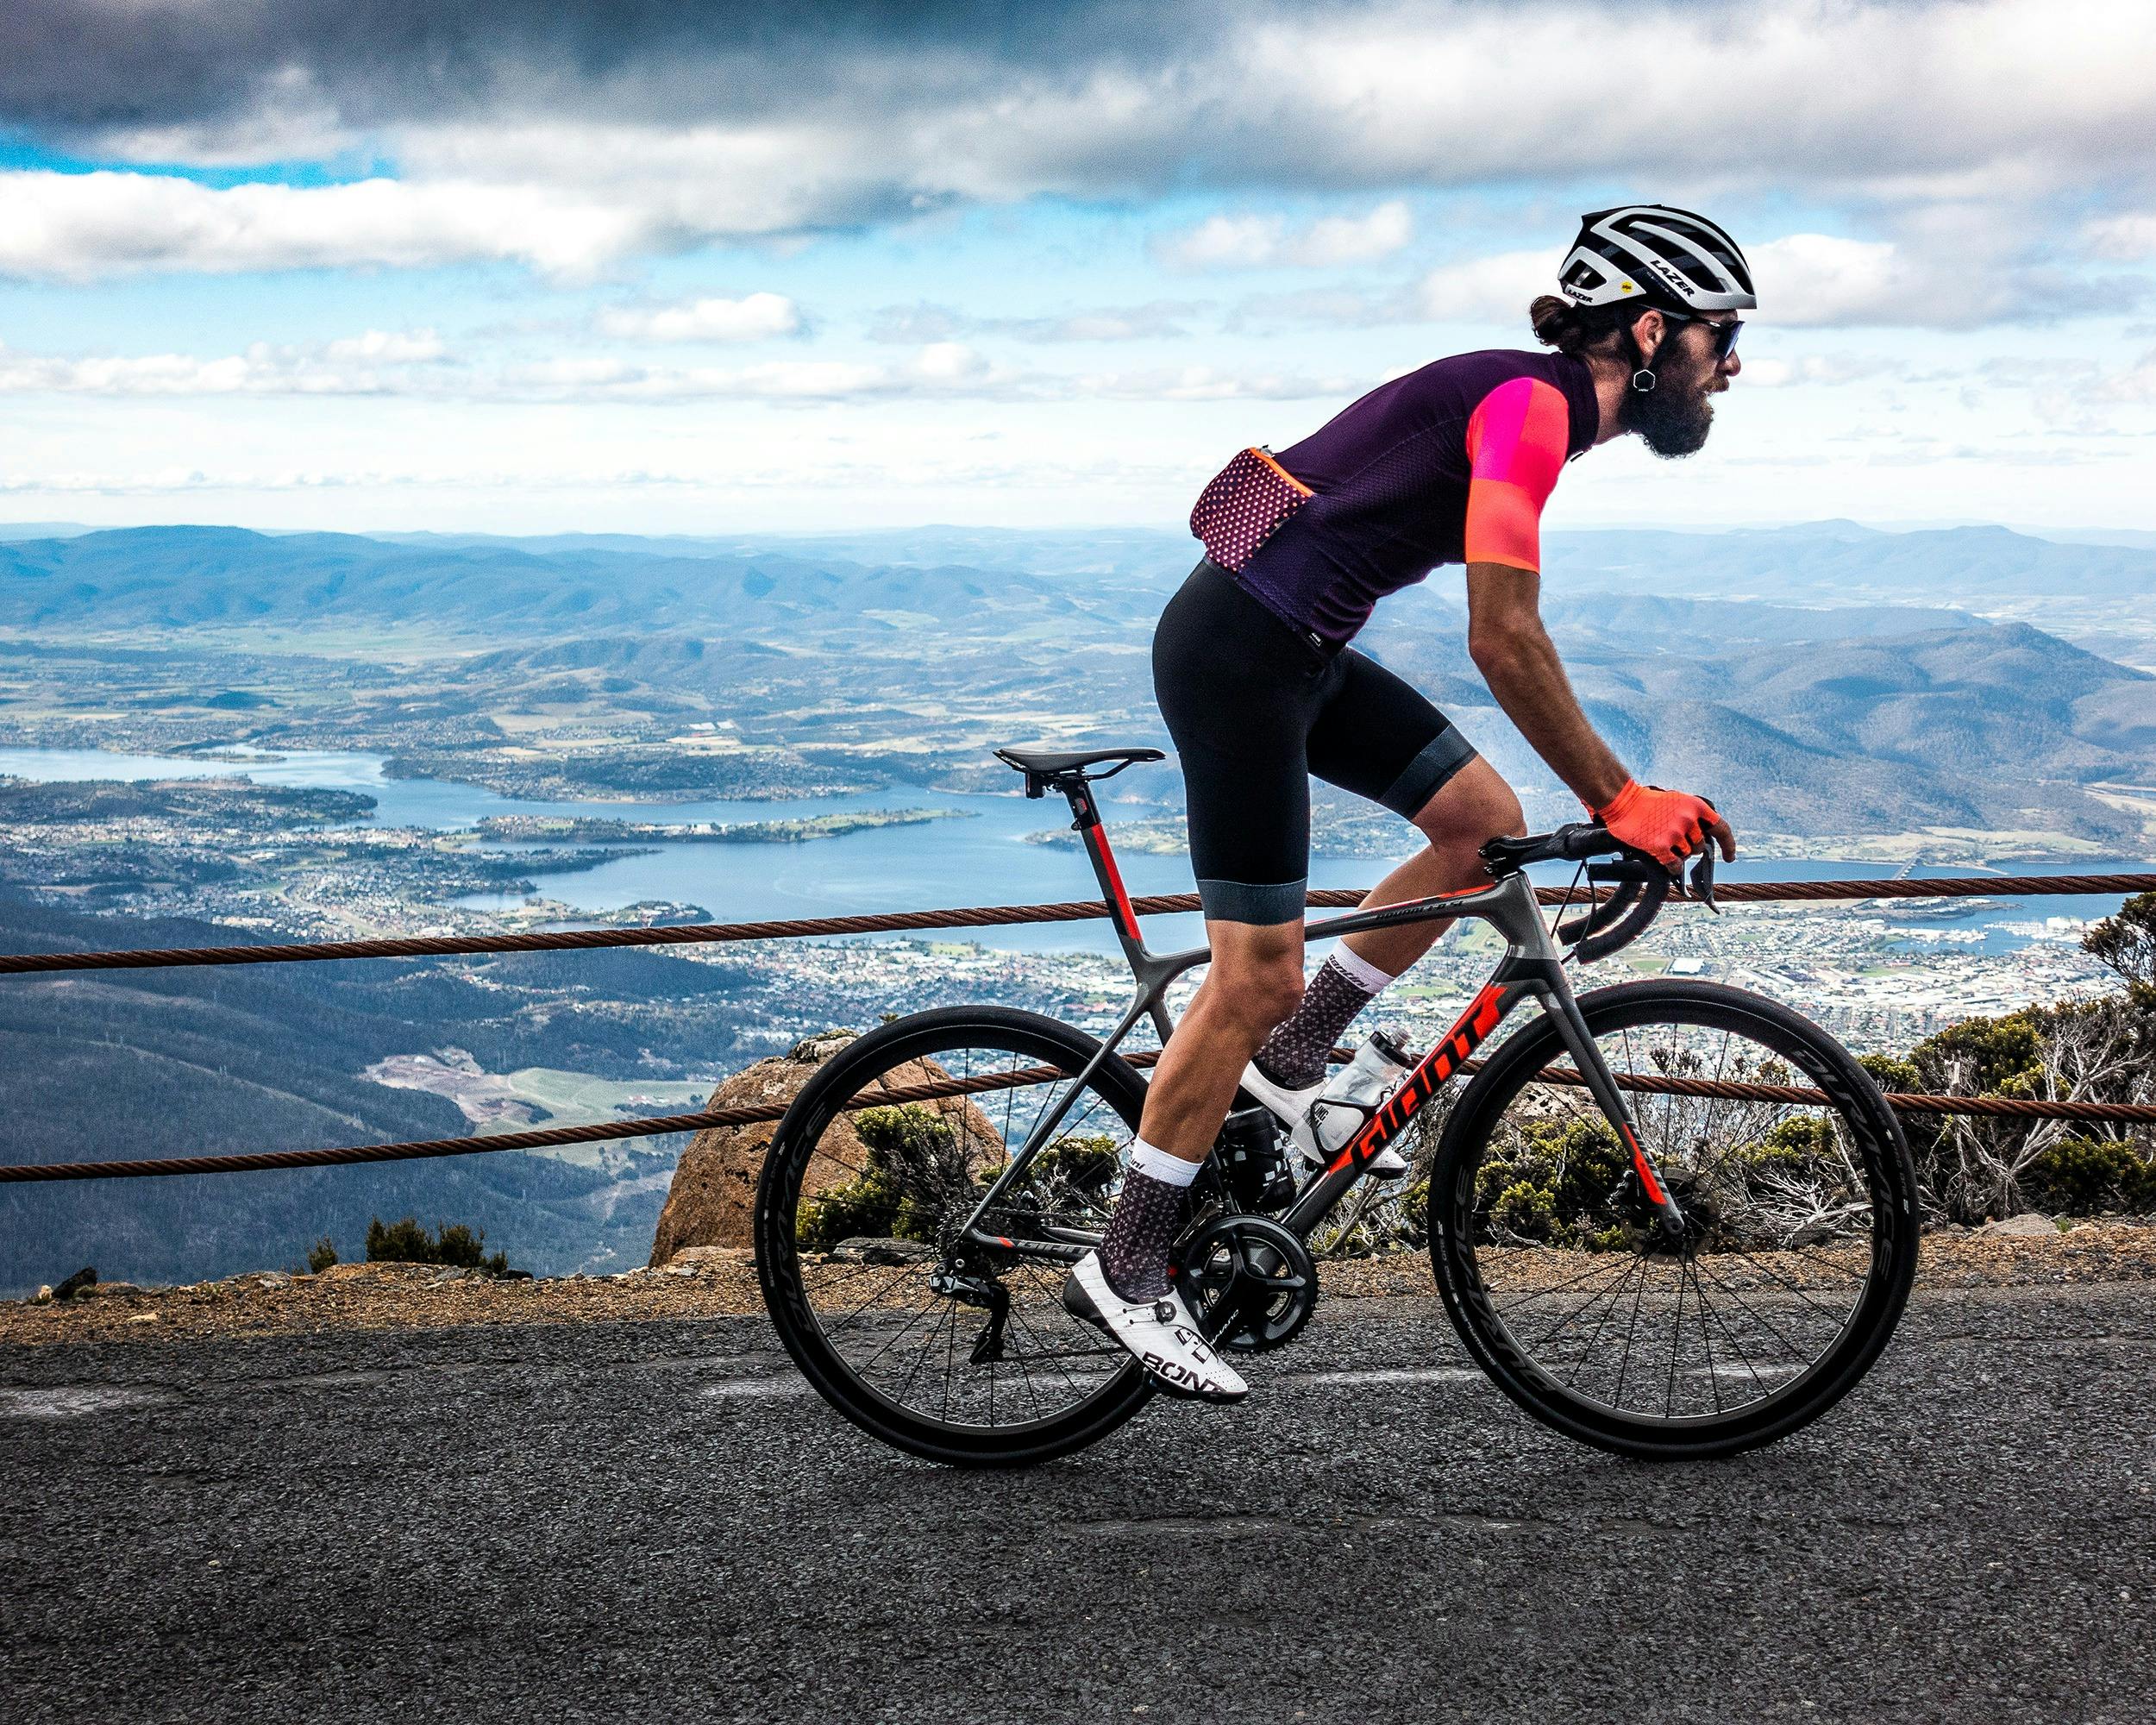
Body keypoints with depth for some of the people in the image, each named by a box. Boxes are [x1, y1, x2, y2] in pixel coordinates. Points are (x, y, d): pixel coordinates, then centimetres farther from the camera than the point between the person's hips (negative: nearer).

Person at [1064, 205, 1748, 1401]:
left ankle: (1290, 1056, 16)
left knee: (1486, 823, 7)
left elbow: (1511, 638, 19)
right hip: (1237, 651, -10)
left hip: (1301, 650, 10)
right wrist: (1620, 801, -17)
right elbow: (1504, 641, -23)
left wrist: (1624, 795, 18)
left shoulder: (1545, 407, 15)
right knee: (1257, 976, -6)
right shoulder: (1531, 403, -16)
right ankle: (1124, 1272, 6)